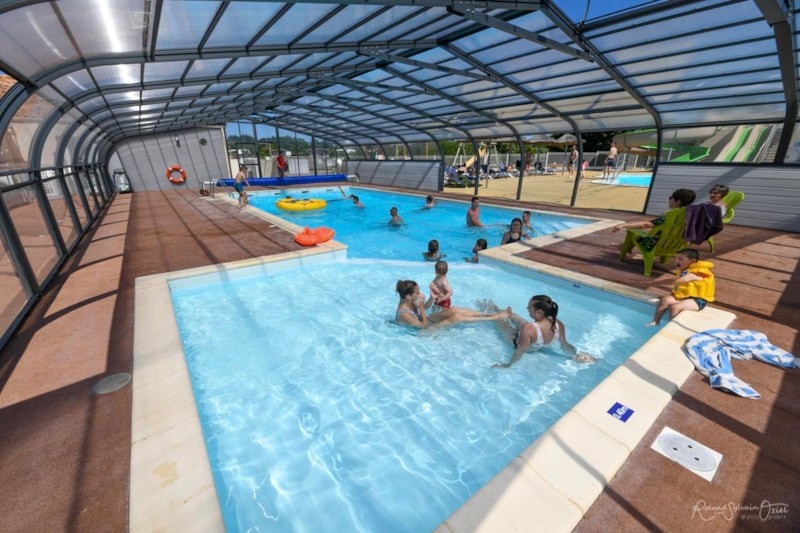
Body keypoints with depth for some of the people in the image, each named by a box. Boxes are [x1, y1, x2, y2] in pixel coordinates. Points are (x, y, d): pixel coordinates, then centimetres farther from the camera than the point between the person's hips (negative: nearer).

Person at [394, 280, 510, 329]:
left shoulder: (408, 301, -12)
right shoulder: (404, 314, -36)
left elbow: (425, 307, 5)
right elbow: (424, 325, -25)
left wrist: (432, 297, -14)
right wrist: (421, 308, -32)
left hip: (426, 320, 7)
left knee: (453, 310, -10)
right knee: (457, 317, -18)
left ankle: (494, 314, -5)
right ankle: (497, 317, -8)